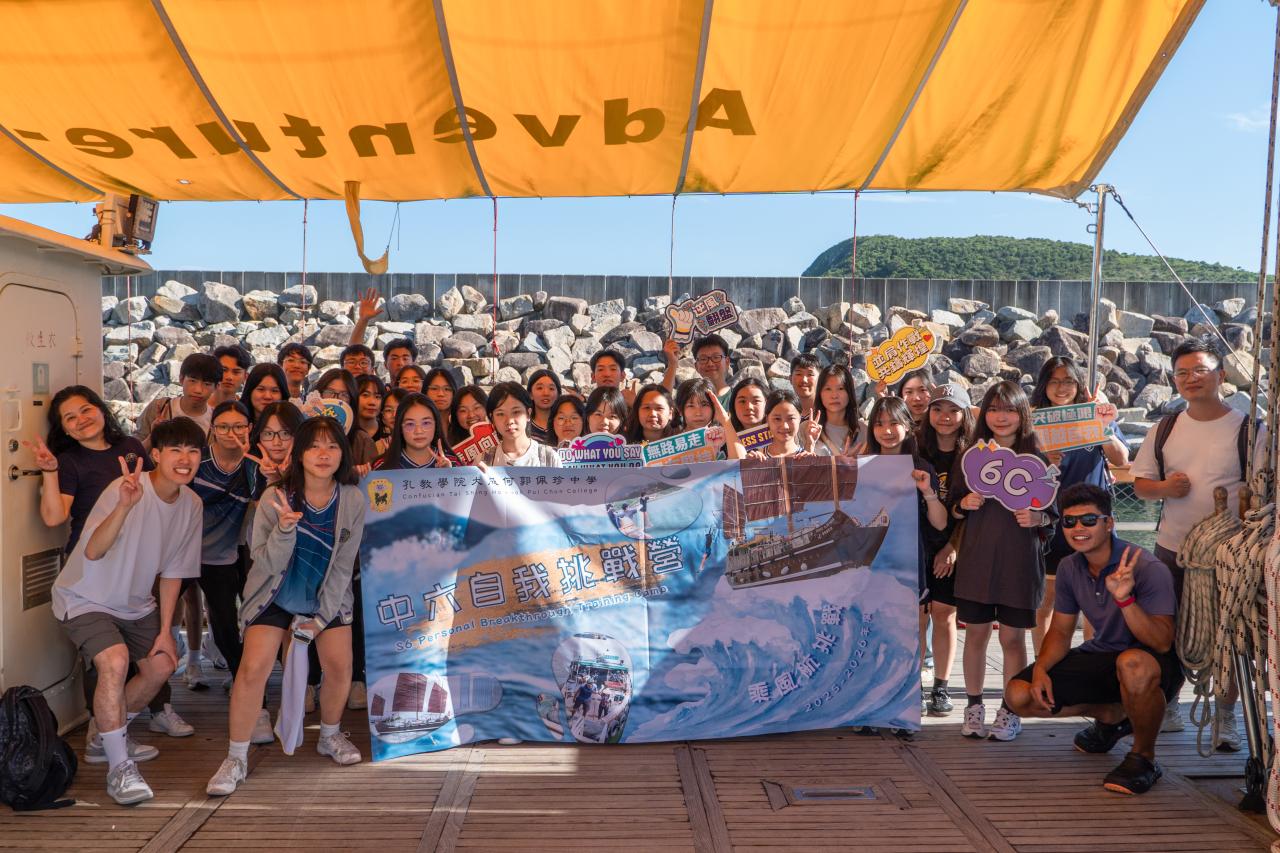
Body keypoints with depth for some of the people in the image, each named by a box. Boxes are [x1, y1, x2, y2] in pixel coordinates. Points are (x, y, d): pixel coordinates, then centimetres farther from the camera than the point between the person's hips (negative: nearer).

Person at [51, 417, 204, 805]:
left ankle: (108, 734, 34)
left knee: (162, 666, 9)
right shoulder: (126, 488, -28)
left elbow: (172, 570, 1)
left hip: (134, 603, 7)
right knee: (115, 661, -27)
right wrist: (124, 506, -57)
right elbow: (93, 551, -41)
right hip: (85, 598, -7)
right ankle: (119, 767, -15)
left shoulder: (191, 504, -8)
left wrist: (165, 630, 0)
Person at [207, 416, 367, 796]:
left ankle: (330, 736, 21)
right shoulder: (275, 497, -17)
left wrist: (322, 616, -11)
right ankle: (236, 757, 1)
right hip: (276, 597, -1)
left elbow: (343, 565, -8)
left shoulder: (353, 500, -13)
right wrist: (286, 526, -37)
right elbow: (268, 564, -18)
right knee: (253, 668, -15)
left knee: (340, 667, -8)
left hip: (328, 598, 2)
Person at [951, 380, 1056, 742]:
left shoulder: (1037, 458, 2)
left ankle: (1011, 710, 15)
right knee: (976, 632, 6)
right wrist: (964, 504, -8)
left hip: (1019, 560, -2)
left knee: (1012, 636, 3)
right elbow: (953, 510, 12)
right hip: (976, 557, 2)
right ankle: (973, 705, 19)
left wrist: (1037, 518, -16)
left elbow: (1054, 513, 4)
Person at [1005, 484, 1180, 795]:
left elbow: (1163, 643, -29)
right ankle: (1113, 716, 17)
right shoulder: (1069, 568, -3)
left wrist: (1125, 599, -42)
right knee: (1019, 695, -8)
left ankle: (1143, 757, -13)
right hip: (1101, 655, 6)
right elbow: (1060, 631, 7)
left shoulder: (1147, 568, -22)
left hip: (1155, 662, -6)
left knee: (1133, 664, -43)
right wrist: (1040, 668, -10)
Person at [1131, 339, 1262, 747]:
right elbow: (1140, 483, 11)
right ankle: (1167, 708, 26)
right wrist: (1164, 488, -10)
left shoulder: (1248, 430, -4)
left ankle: (1225, 717, 20)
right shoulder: (1164, 429, 7)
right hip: (1171, 547, 3)